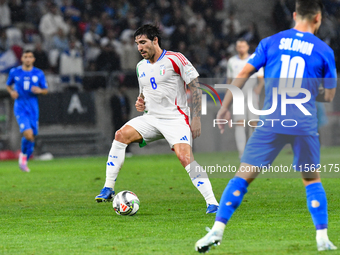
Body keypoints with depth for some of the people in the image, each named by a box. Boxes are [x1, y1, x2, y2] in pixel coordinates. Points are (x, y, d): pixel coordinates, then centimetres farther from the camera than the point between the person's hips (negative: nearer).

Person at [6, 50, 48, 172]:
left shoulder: (39, 74, 3)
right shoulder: (14, 72, 1)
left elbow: (45, 91, 9)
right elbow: (8, 86, 15)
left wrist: (40, 90, -14)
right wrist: (11, 92, -7)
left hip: (33, 108, 3)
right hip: (20, 107, -3)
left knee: (32, 137, 6)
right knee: (28, 134, -22)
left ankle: (24, 161, 27)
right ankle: (23, 154, 7)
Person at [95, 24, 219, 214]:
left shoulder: (175, 59, -8)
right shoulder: (141, 66, 13)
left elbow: (195, 87, -7)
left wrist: (196, 117, -13)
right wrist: (141, 102, 2)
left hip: (175, 118, -6)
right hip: (151, 118, 6)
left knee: (186, 158, -24)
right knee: (121, 135, -16)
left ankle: (212, 203, -19)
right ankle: (108, 189, -12)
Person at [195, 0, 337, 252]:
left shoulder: (271, 42, 7)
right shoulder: (324, 50, 5)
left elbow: (243, 74, 4)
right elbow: (329, 95, 10)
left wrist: (224, 108, 9)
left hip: (271, 121, 0)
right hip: (305, 125, 0)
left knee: (244, 175, 3)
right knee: (312, 179, 17)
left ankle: (218, 229, -7)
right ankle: (322, 238, 11)